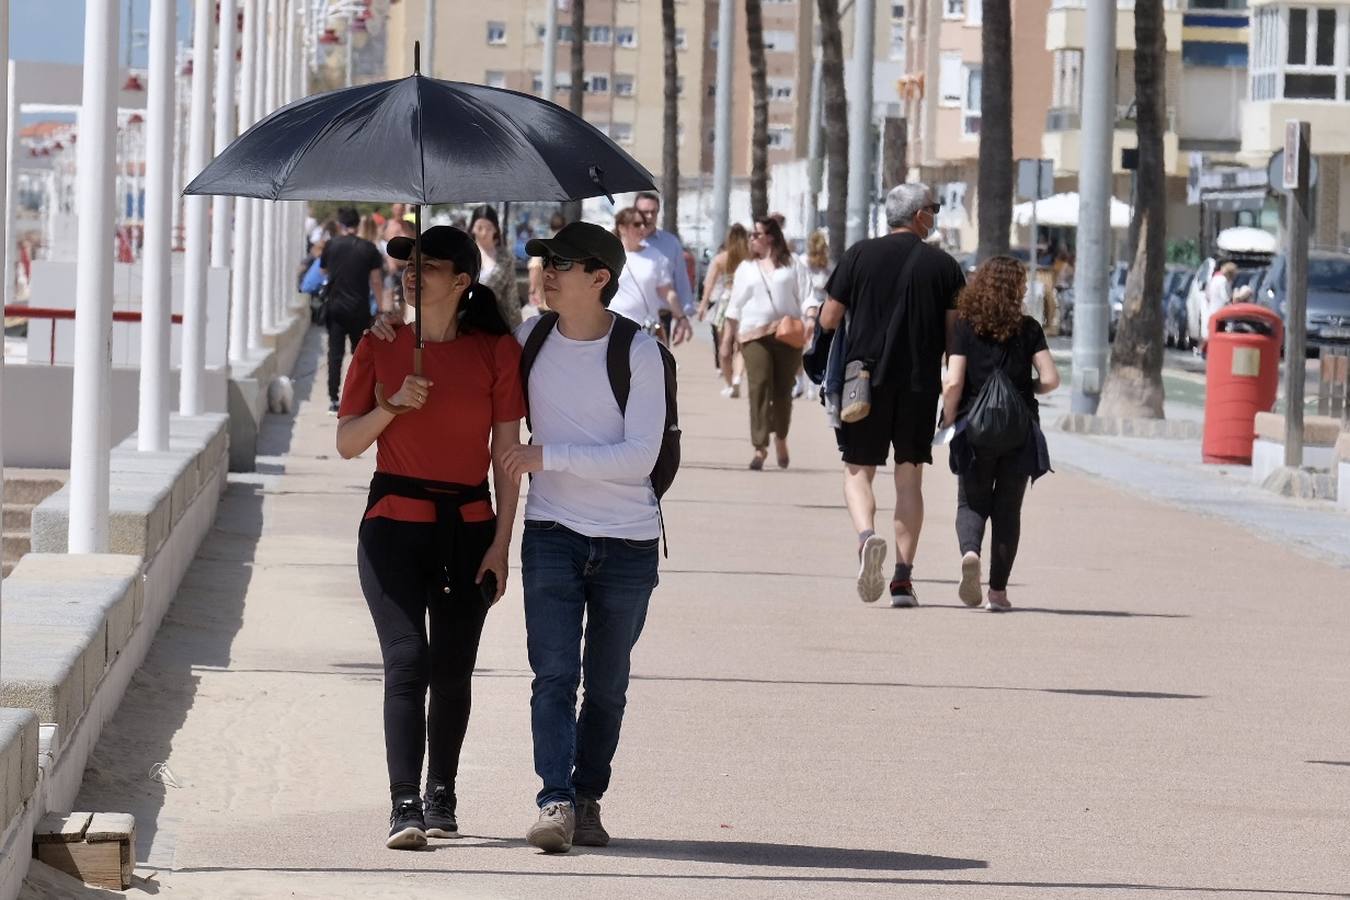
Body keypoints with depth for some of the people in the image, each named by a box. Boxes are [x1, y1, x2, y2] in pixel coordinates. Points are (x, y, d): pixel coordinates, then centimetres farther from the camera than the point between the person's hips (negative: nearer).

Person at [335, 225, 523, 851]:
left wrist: (500, 543, -4)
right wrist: (394, 405, -15)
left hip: (468, 528, 0)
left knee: (452, 670, 7)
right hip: (394, 524, 0)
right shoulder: (380, 348, 4)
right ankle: (404, 808, -17)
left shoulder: (496, 352, 1)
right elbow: (347, 443, 3)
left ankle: (441, 799, 24)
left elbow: (506, 453, 1)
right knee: (407, 659, -13)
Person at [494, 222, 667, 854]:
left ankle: (588, 801, 19)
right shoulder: (530, 338, 5)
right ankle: (555, 802, -21)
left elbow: (640, 457, -12)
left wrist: (548, 456, -16)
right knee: (554, 675, -12)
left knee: (606, 686, 8)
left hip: (627, 542, -1)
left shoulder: (639, 353, -6)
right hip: (552, 534, 2)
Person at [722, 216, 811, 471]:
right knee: (759, 386, -15)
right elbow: (735, 306, 17)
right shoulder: (746, 268, 16)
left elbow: (806, 298, 2)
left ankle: (781, 438, 28)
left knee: (783, 390, 3)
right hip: (754, 335, 1)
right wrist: (727, 338, 15)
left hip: (787, 333, -1)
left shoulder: (793, 266, 8)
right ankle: (760, 447, -18)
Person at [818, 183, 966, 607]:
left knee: (858, 471, 8)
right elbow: (955, 332, -1)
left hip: (865, 377, 0)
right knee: (909, 477, 10)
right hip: (921, 382, 1)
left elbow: (828, 320, 0)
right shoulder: (944, 265, 0)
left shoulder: (860, 255, 0)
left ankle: (867, 536, -22)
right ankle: (902, 578, 7)